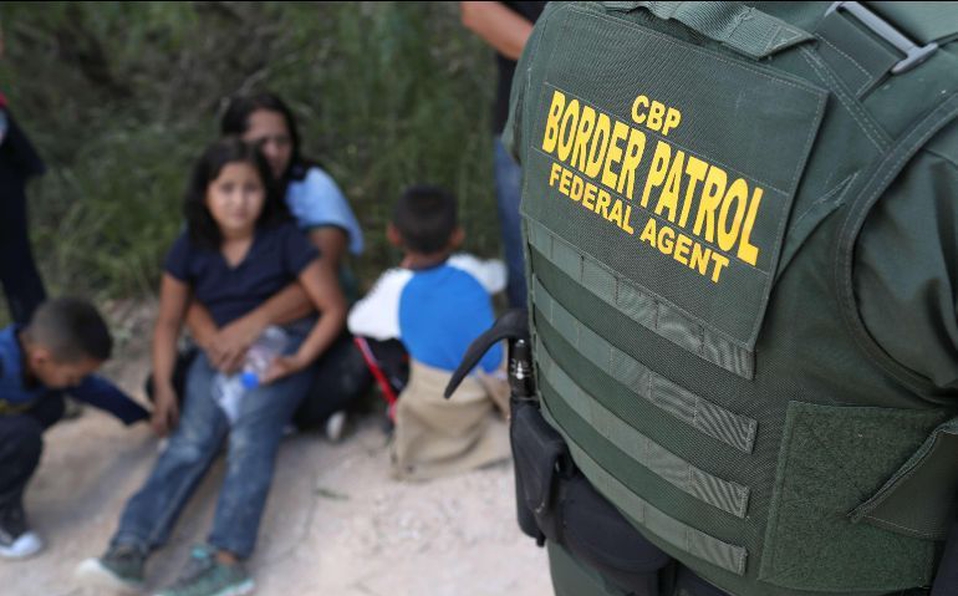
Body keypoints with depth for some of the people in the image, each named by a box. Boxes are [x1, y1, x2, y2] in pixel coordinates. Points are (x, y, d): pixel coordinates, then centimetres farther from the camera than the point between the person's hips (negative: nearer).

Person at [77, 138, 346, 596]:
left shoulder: (285, 239, -11)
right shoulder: (191, 248, -1)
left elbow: (334, 308, -8)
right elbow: (169, 322, 9)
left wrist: (300, 360, -19)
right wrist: (163, 388, -1)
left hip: (279, 350, -3)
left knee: (249, 436, -29)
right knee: (190, 441, -21)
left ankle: (226, 559, -43)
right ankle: (129, 550, -34)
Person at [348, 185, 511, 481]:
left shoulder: (396, 288, -13)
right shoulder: (469, 269, -6)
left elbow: (355, 321, 6)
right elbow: (499, 273, 19)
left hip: (436, 409, -2)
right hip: (490, 388, 2)